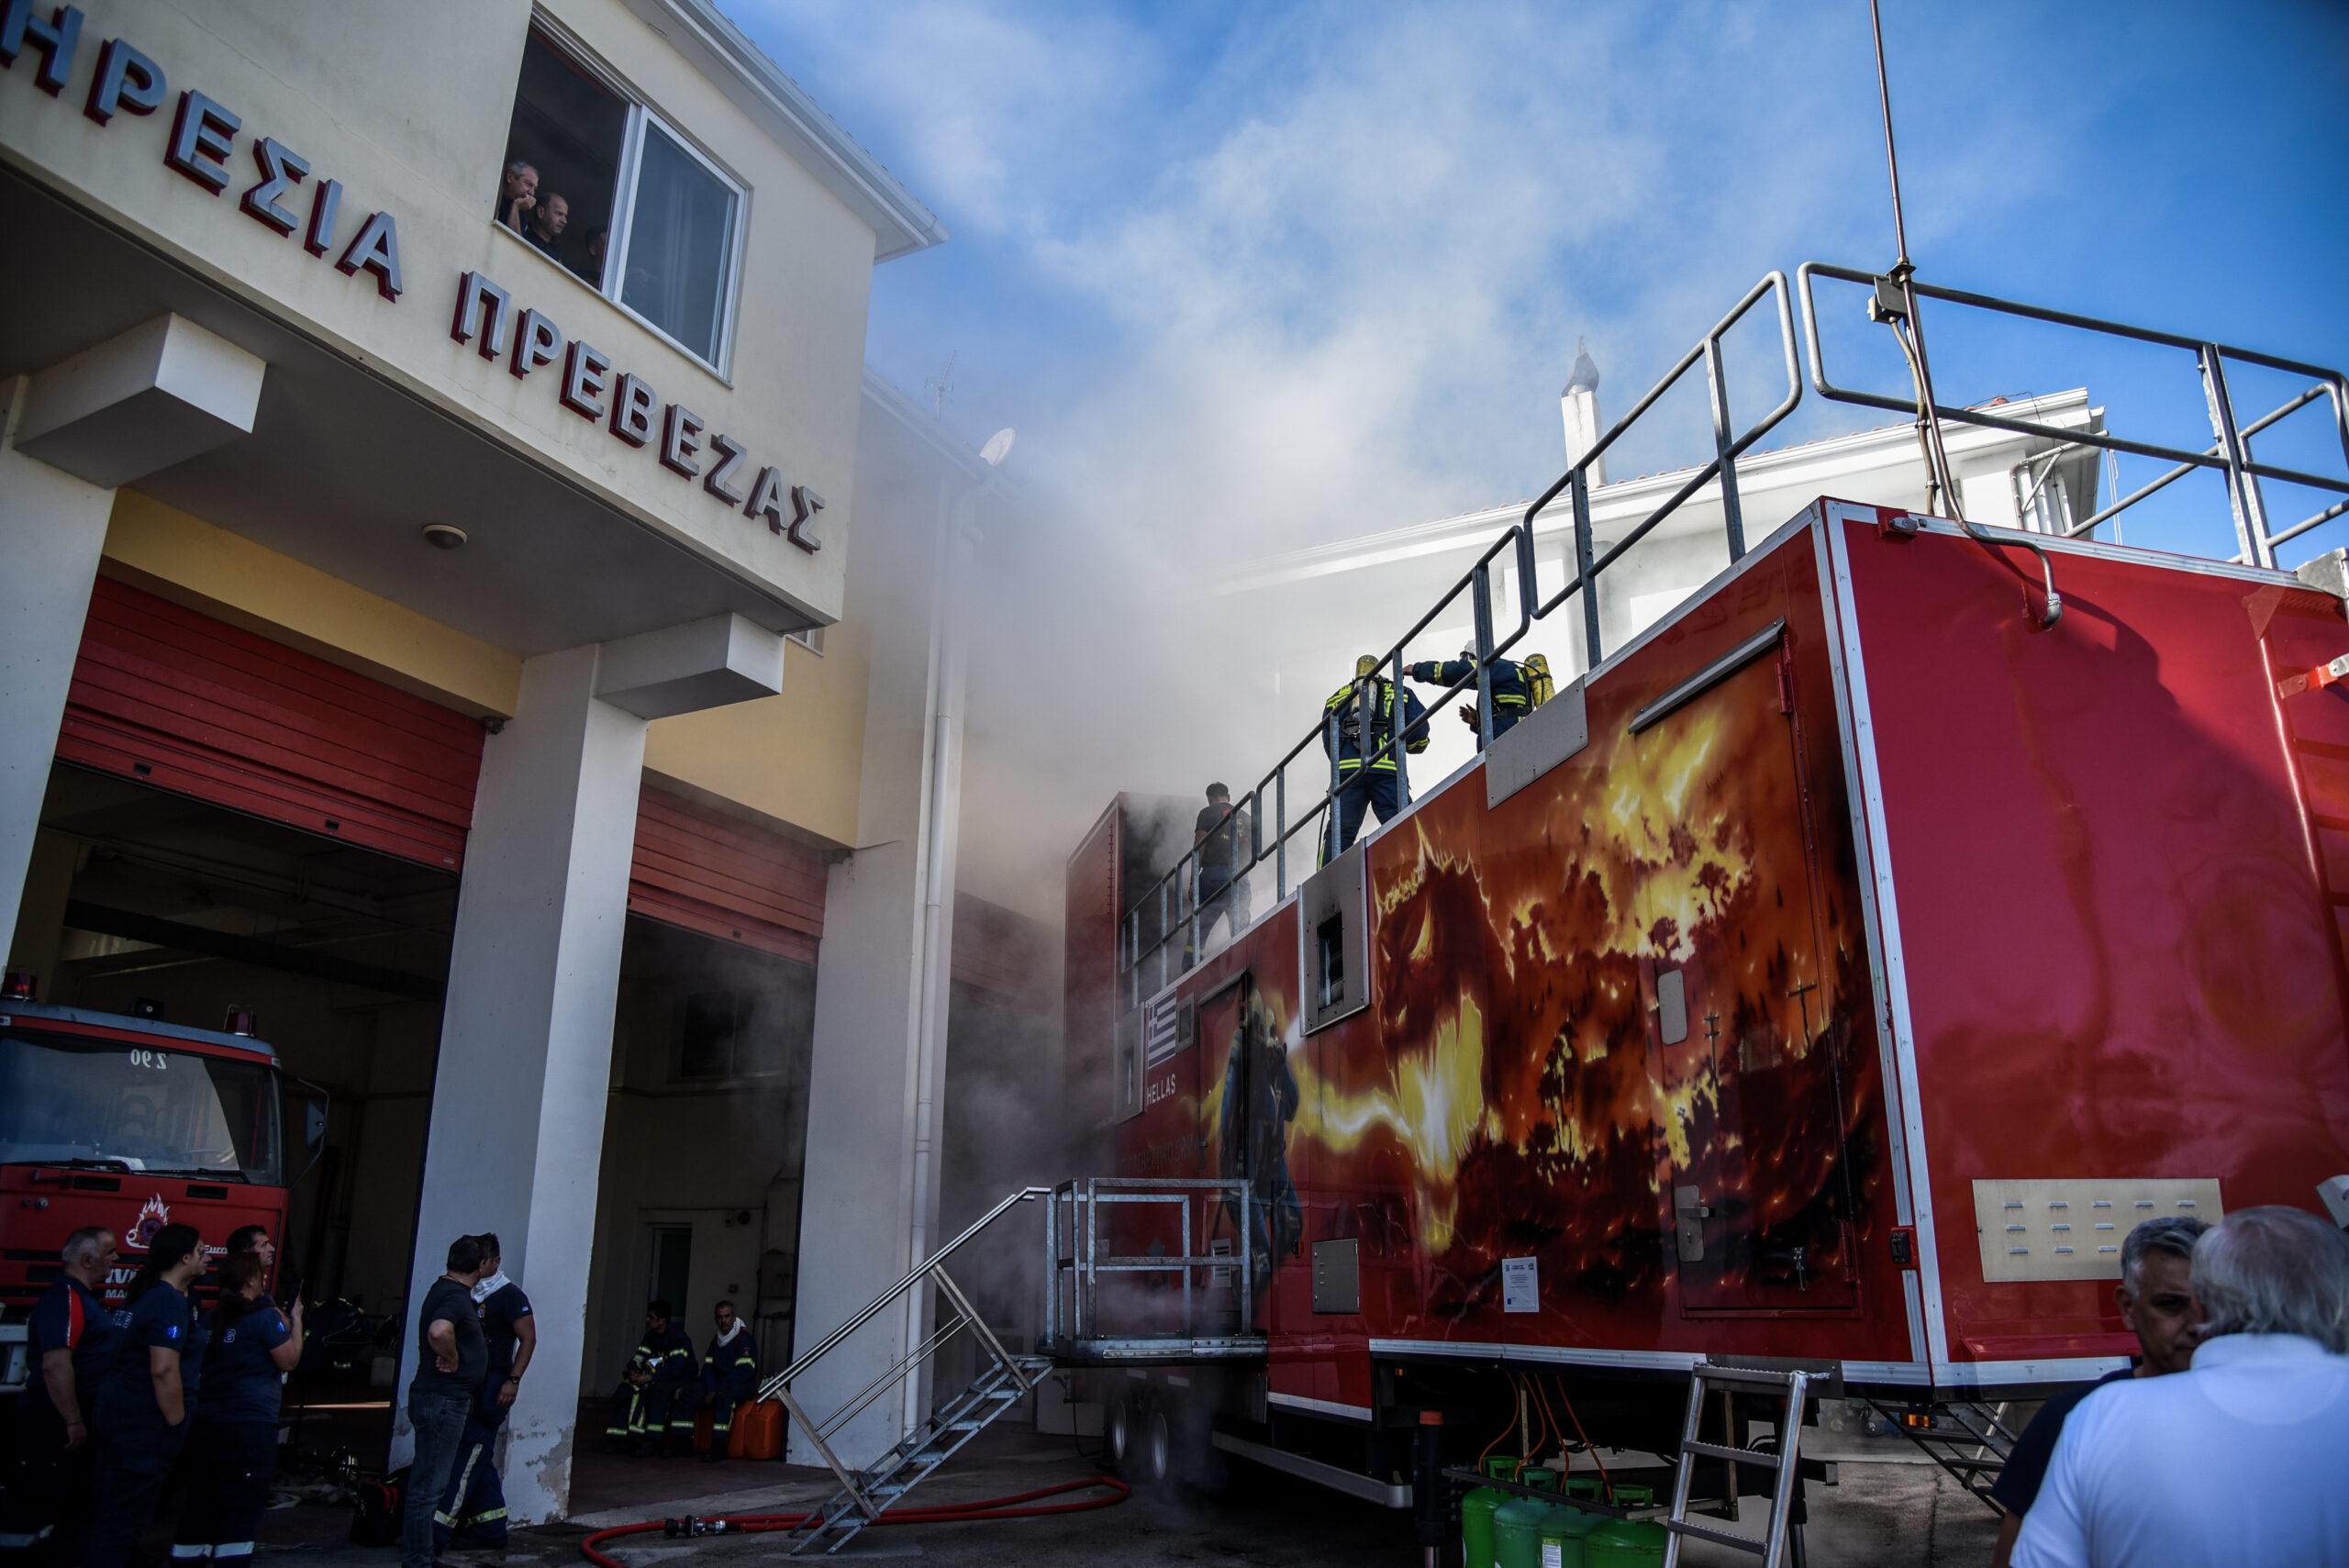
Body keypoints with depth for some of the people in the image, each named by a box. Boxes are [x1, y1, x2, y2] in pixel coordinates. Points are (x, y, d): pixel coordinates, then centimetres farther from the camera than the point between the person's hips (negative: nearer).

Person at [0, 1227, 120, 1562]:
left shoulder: (84, 1296, 13)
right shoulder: (65, 1298, -19)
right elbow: (55, 1364, -27)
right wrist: (73, 1422, -25)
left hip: (77, 1422, 10)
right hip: (56, 1424, -10)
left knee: (75, 1503, 16)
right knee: (34, 1507, -3)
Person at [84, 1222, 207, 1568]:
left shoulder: (146, 1295, 12)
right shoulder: (170, 1303, -18)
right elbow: (163, 1370, -25)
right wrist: (176, 1423, -17)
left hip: (119, 1411, 10)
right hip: (144, 1421, -10)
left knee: (109, 1510, 16)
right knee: (124, 1516, -3)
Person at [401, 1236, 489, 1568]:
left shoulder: (444, 1289, 12)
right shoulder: (455, 1296, -20)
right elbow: (439, 1331, -41)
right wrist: (453, 1359, -23)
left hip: (439, 1399, 10)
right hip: (443, 1401, -10)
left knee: (426, 1481, 18)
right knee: (429, 1486, -3)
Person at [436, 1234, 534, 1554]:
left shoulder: (509, 1295, -8)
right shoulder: (471, 1297, 14)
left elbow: (528, 1339, -12)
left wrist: (513, 1380, -18)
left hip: (493, 1388, -8)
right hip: (470, 1388, 8)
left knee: (468, 1457, -9)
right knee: (481, 1459, 12)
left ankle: (438, 1531, -8)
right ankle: (491, 1530, 20)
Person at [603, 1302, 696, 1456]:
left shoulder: (678, 1337, -16)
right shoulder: (650, 1336, 9)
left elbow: (677, 1366, -26)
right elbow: (639, 1357, 6)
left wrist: (650, 1377, -31)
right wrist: (632, 1371, -17)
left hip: (679, 1380, -7)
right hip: (656, 1379, 7)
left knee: (659, 1391, -36)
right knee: (627, 1390, -14)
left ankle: (653, 1441, -34)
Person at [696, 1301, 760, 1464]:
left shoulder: (744, 1339, -10)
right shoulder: (716, 1340, 14)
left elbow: (744, 1372, -18)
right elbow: (708, 1368, 8)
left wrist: (718, 1390, -20)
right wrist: (711, 1390, -11)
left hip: (743, 1387, -7)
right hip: (719, 1386, 7)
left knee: (724, 1395, -38)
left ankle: (719, 1446, -38)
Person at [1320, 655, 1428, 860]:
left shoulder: (1337, 697, 25)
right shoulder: (1399, 692, 21)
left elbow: (1327, 738, 16)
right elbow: (1419, 727, 9)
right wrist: (1413, 746, 27)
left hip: (1346, 771, 2)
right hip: (1388, 770, -2)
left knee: (1340, 832, 4)